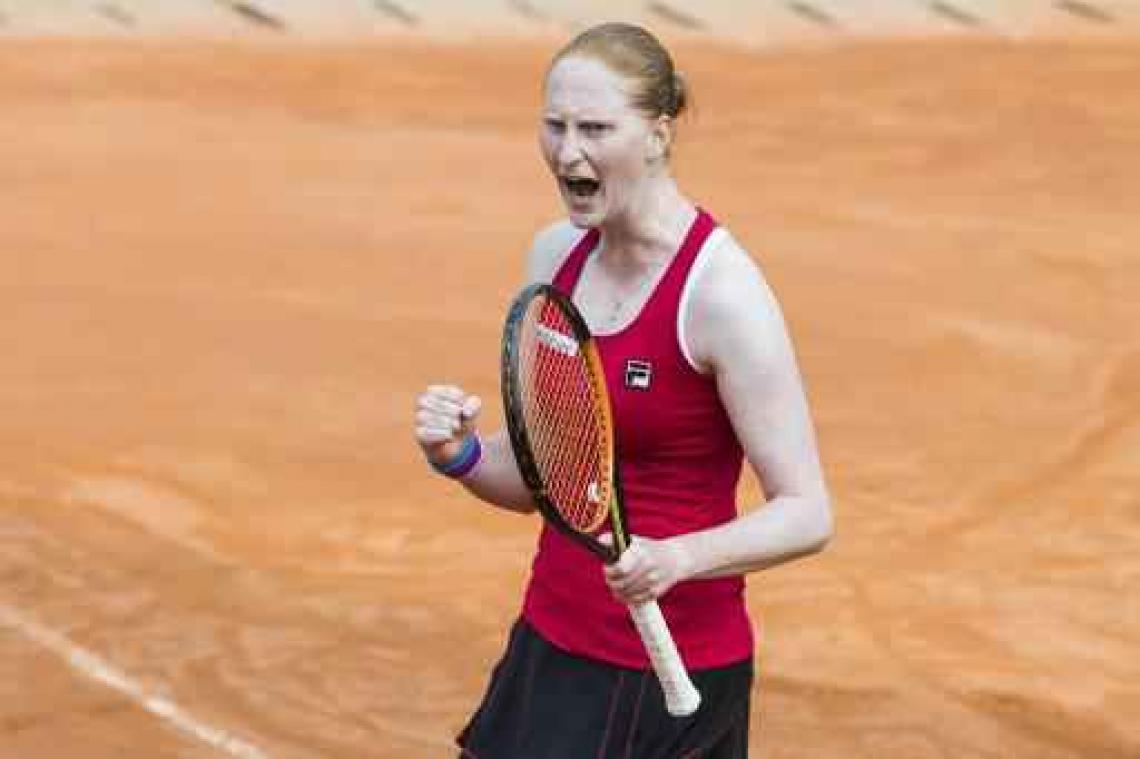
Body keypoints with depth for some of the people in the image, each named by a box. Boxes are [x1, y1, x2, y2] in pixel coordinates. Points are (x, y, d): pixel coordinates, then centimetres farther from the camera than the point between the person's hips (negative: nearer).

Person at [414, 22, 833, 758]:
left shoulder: (721, 290, -18)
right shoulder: (557, 255, 4)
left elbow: (806, 514, -18)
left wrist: (674, 559, -33)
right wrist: (460, 452, -8)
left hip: (671, 674, -7)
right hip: (552, 647, 7)